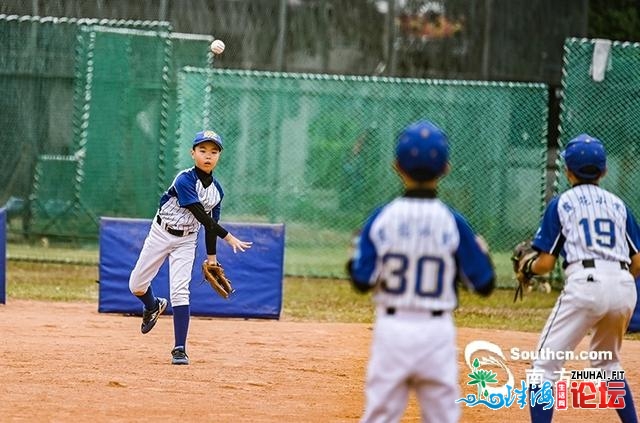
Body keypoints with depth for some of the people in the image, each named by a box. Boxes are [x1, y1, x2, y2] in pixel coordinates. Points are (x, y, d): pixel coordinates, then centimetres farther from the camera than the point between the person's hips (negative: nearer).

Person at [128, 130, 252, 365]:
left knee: (180, 290, -13)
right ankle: (153, 307, 40)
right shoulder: (185, 180, -21)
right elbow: (202, 217, -25)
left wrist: (211, 256, 9)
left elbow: (211, 224, 10)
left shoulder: (216, 190, -1)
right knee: (136, 286, 4)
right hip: (161, 233, -3)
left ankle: (180, 349, -12)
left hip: (186, 241, 3)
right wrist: (228, 237, -26)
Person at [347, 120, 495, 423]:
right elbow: (484, 284, -1)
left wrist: (355, 253, 14)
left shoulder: (382, 218, -5)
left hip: (391, 327, 0)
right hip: (437, 330, 0)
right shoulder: (452, 222, -6)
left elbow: (362, 281, -5)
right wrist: (482, 251, 17)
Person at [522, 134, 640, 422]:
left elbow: (546, 263, 4)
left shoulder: (561, 204, 9)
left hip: (585, 284, -5)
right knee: (607, 364, 27)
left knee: (545, 367, -3)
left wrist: (527, 268, 25)